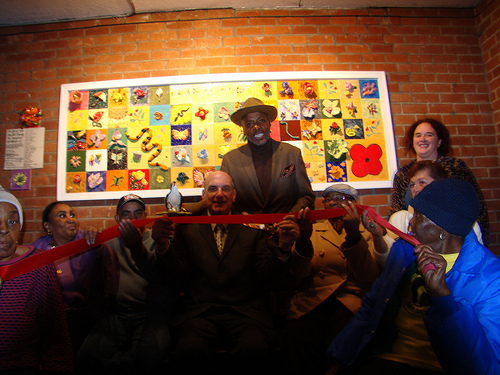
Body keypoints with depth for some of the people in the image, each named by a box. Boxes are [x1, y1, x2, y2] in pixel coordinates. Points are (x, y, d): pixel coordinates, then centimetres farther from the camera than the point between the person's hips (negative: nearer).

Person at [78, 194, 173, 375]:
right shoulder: (111, 243, 22)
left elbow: (159, 274, -9)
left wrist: (137, 248, -30)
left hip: (152, 312, -2)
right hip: (117, 313, 3)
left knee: (151, 352, -31)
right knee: (88, 355, -25)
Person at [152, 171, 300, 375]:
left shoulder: (253, 228, 13)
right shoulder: (187, 229, 15)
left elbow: (266, 272, 3)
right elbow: (179, 274, 6)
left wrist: (283, 247, -17)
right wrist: (164, 245, -12)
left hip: (244, 312, 0)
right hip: (199, 311, 1)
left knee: (254, 349, -31)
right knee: (188, 351, -31)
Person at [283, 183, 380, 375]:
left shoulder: (365, 231, 16)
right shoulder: (314, 230, 20)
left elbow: (370, 278, -3)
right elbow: (300, 272, 2)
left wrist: (354, 235, -17)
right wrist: (303, 240, -17)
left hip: (351, 301, -1)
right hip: (313, 299, 1)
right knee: (298, 336, -30)